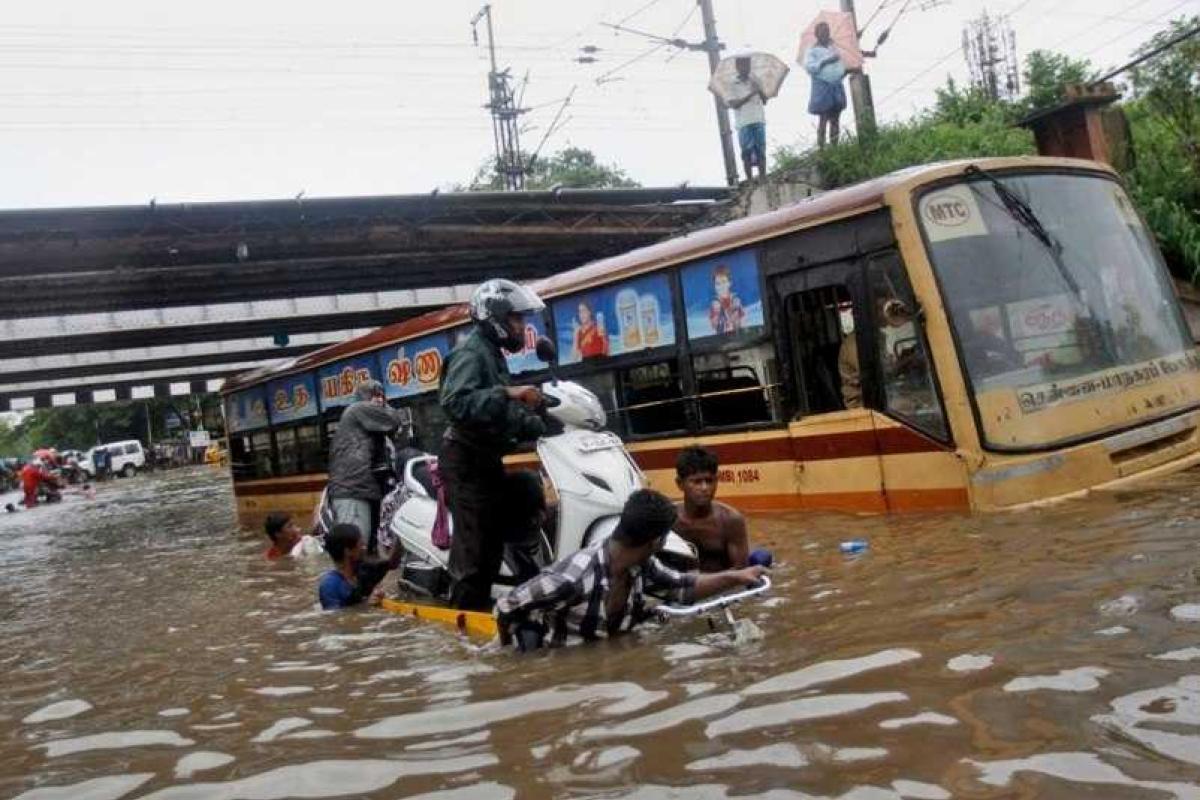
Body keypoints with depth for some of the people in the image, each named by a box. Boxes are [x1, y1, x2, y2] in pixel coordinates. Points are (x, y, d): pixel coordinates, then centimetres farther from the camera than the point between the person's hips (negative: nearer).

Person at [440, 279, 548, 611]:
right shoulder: (470, 352, -13)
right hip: (467, 462, -10)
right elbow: (455, 402, -31)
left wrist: (539, 426, 3)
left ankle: (481, 606, 26)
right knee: (473, 544, -10)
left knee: (492, 539, 16)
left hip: (485, 459, 10)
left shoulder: (493, 354, 19)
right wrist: (507, 394, -35)